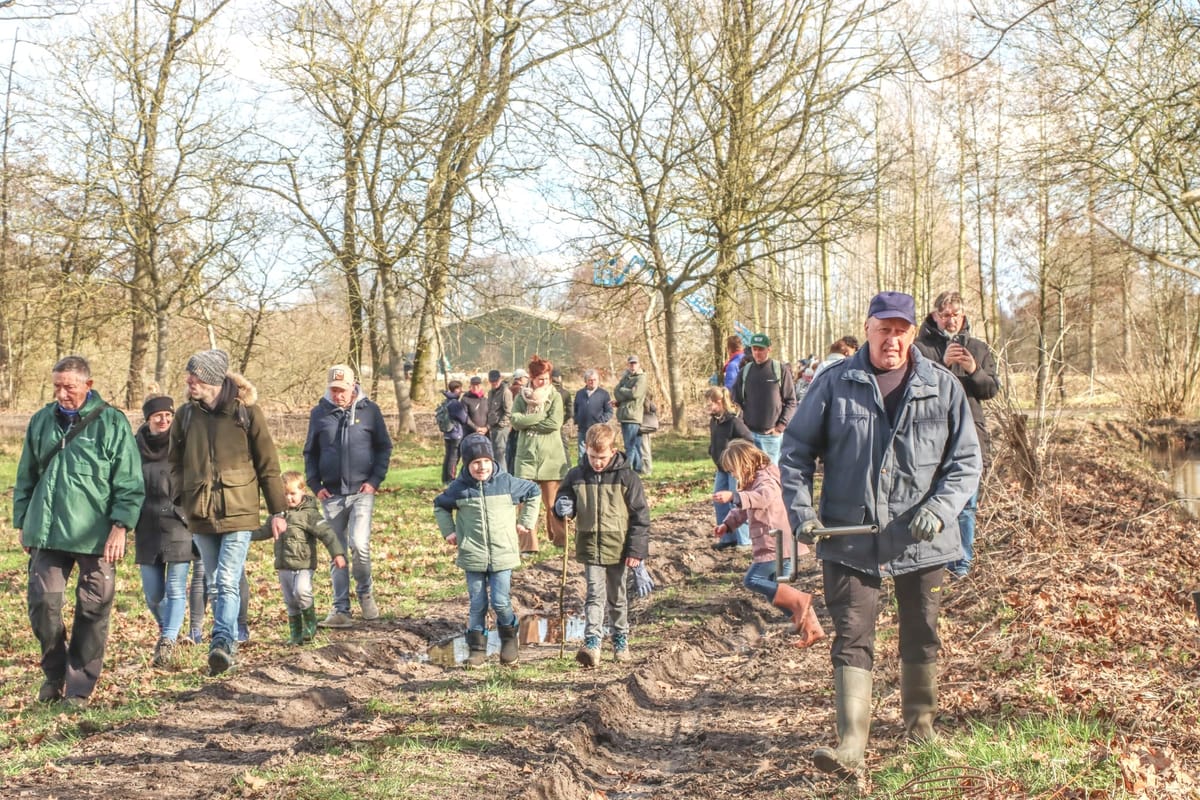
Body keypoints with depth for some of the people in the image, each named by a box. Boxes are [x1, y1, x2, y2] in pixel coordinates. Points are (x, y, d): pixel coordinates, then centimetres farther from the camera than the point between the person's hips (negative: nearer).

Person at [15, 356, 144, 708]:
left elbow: (130, 483, -5)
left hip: (96, 536, -3)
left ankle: (79, 688, 12)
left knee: (92, 611, 1)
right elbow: (26, 477, 17)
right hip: (47, 532, 3)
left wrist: (120, 526, -11)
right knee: (42, 601, 1)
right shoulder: (41, 422, 9)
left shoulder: (112, 423, -4)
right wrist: (22, 522, 14)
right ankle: (54, 673, 22)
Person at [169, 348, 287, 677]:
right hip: (200, 514, 4)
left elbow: (268, 465, -1)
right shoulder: (186, 414, 5)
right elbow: (175, 461, 16)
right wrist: (182, 498, 2)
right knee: (215, 585, 11)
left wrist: (278, 511, 0)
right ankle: (229, 644, 23)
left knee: (227, 582, -14)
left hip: (238, 512, -4)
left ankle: (222, 643, -19)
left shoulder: (246, 411, -5)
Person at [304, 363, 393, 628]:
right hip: (331, 495, 2)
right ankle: (341, 609, 13)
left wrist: (375, 480, -4)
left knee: (359, 544, -18)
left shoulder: (369, 410, 0)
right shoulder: (319, 413, 5)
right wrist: (315, 485, 1)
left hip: (362, 491, -2)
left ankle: (365, 592, 8)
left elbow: (384, 447, 6)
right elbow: (310, 452, 12)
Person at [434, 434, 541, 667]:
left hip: (503, 555, -1)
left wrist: (526, 522, 10)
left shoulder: (507, 482, -4)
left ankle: (509, 637, 21)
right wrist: (448, 531, 10)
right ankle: (477, 647, 18)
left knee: (501, 602, -5)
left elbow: (534, 492, 13)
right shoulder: (459, 488, -1)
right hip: (473, 558, 1)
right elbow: (440, 505, 20)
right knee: (477, 604, 6)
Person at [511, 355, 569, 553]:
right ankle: (528, 545, 0)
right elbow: (516, 421, -8)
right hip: (526, 455, 1)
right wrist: (542, 416, -10)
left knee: (552, 502, 3)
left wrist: (529, 422, -8)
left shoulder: (555, 397, 2)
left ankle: (560, 539, 17)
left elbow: (555, 423, -12)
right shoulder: (521, 398, 6)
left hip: (551, 456, -1)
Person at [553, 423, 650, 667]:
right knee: (595, 595, -7)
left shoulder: (627, 477, -8)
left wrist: (636, 550, -9)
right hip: (590, 548, 1)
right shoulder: (576, 476, -1)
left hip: (618, 548, -1)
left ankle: (621, 640, 29)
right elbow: (563, 499, 13)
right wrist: (562, 508, -13)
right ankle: (592, 643, -12)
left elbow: (640, 516, -6)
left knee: (617, 597, 13)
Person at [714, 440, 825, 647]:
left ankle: (799, 601, -14)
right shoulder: (753, 481, 19)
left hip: (778, 545, -11)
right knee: (776, 591, 13)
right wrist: (727, 524, 9)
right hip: (774, 545, 11)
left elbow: (764, 497, -37)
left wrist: (733, 496, -47)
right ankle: (811, 629, 15)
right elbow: (742, 510, 26)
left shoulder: (765, 478, -14)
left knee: (752, 580, -15)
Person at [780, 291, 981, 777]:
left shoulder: (943, 387, 0)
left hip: (921, 539, 2)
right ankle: (851, 744, -4)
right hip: (849, 538, -1)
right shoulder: (835, 384, -3)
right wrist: (801, 512, -8)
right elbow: (796, 451, 3)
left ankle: (920, 720, 37)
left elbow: (966, 460, 3)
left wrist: (940, 507, -14)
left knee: (921, 635, 15)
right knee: (852, 637, -4)